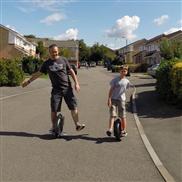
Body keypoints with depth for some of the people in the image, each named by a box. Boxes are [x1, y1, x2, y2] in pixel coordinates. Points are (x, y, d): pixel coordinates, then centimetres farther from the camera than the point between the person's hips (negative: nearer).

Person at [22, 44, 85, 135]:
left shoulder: (63, 60, 5)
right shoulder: (46, 63, 8)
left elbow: (71, 71, 6)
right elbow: (38, 73, 17)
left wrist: (76, 83, -3)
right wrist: (28, 81, 19)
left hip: (67, 88, -1)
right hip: (56, 90, 1)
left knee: (73, 107, -6)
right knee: (54, 110, 0)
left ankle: (77, 124, 2)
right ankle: (54, 128, 12)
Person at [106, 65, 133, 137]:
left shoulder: (127, 81, 7)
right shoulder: (115, 79, 0)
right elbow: (111, 89, -3)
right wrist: (109, 99, -10)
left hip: (121, 100, 2)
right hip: (113, 99, -2)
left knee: (122, 116, 5)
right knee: (112, 115, -12)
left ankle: (124, 131, 18)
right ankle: (110, 130, -18)